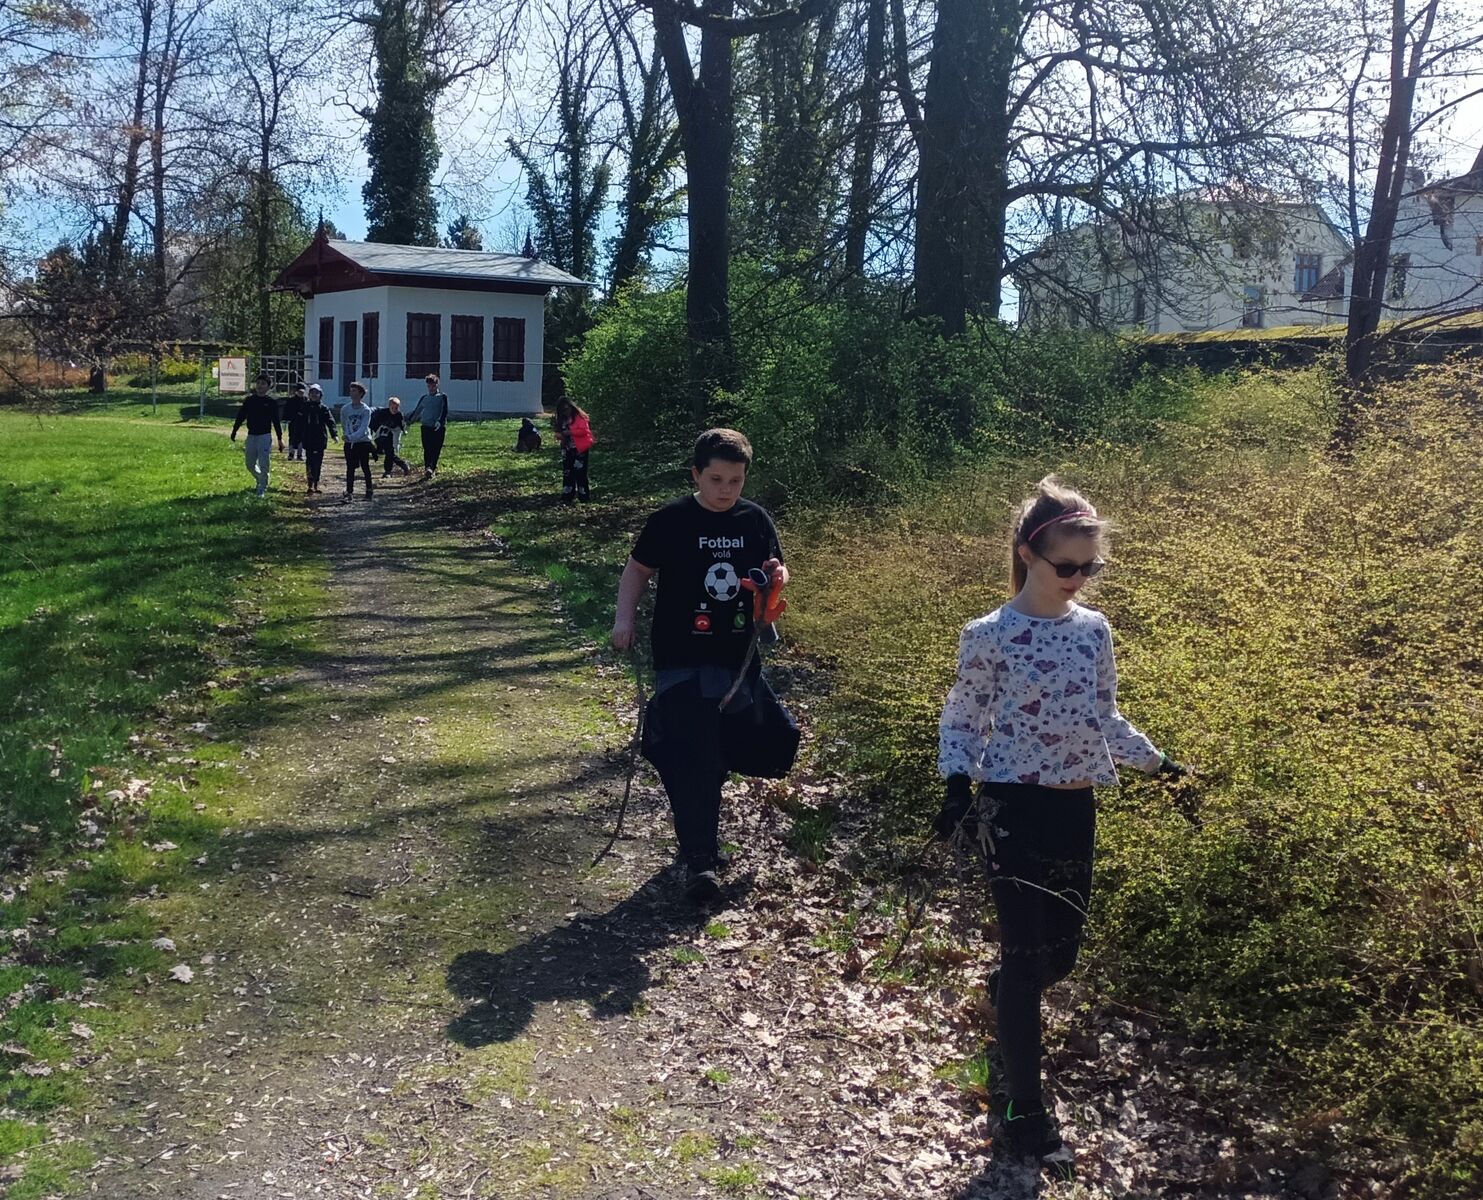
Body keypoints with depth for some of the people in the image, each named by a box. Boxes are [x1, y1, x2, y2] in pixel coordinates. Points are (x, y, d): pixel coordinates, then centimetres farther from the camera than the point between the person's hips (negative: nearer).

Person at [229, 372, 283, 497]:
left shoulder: (271, 402, 0)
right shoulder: (249, 400, 7)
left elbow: (276, 422, 2)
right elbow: (240, 416, 10)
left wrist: (280, 439, 1)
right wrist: (234, 432, 3)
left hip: (265, 437, -4)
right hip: (251, 436, 4)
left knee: (263, 466, -7)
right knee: (250, 465, 9)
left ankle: (262, 490, 1)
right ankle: (261, 480, 36)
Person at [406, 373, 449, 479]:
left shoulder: (442, 397, 6)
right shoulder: (424, 398, 16)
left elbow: (444, 411, -5)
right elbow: (416, 412, 25)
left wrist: (440, 422, -21)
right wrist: (408, 421, 20)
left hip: (439, 428, -2)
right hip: (426, 427, 2)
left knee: (436, 450, -2)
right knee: (427, 449, -10)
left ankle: (432, 468, 2)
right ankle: (427, 468, -20)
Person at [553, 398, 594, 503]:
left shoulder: (579, 417, -9)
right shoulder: (562, 420, 11)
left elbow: (584, 430, -19)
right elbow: (560, 434, 15)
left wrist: (569, 432, -23)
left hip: (580, 449, -7)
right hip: (567, 450, 7)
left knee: (580, 472, -5)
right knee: (567, 473, 6)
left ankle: (584, 496, 3)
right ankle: (567, 497, 12)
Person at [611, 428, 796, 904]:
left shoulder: (755, 520, 2)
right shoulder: (671, 521, -7)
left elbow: (773, 572, 12)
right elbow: (638, 569, 3)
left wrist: (777, 575, -11)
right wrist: (625, 620, -7)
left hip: (738, 657, 5)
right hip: (681, 659, -4)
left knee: (777, 741, 11)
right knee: (692, 756, -9)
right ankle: (699, 859, -2)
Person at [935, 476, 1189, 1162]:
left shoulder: (1094, 630, 4)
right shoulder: (990, 636, -12)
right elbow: (962, 721, -5)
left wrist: (1158, 763, 18)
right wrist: (958, 783, -20)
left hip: (1076, 808, 5)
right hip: (1013, 809, -5)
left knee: (1061, 949, 13)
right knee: (1027, 952, -2)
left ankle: (1005, 991, 49)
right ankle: (1025, 1106, 13)